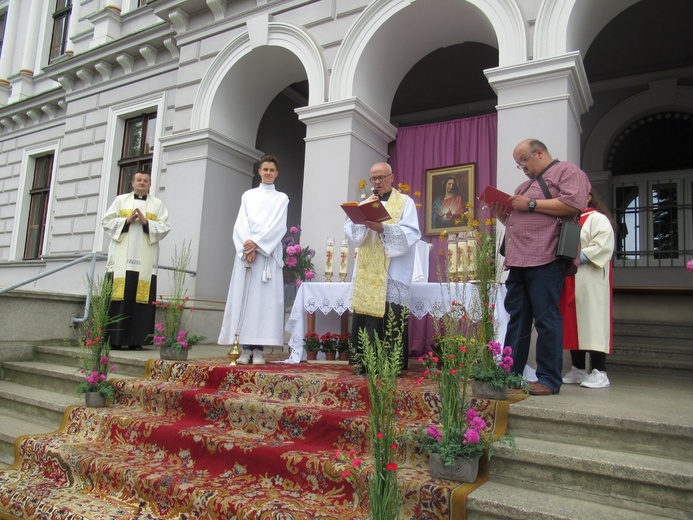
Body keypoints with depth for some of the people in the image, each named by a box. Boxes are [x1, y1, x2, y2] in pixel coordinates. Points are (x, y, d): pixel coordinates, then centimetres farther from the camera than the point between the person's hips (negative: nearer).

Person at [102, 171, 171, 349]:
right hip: (122, 257, 0)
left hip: (145, 259, 0)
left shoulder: (158, 204, 14)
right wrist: (126, 221, -7)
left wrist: (146, 222, -10)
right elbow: (107, 221, 8)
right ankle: (114, 339, 0)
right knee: (119, 296, -5)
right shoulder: (121, 200, 15)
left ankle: (136, 340, -1)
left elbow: (165, 227, 5)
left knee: (141, 297, -5)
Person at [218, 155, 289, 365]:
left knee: (265, 298, -7)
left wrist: (256, 243, -13)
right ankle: (246, 347, -1)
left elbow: (278, 226, -1)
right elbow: (240, 224, 5)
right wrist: (247, 247, -11)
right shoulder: (248, 195, 17)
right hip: (246, 251, 2)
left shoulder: (281, 198, 12)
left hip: (268, 253, -1)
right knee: (244, 297, -4)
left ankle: (258, 348, -6)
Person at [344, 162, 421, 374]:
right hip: (367, 273, 4)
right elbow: (350, 232, 7)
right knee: (364, 316, 0)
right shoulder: (364, 203, 20)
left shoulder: (405, 202, 6)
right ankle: (363, 362, 7)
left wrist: (382, 228, -21)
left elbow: (410, 233, -9)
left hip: (392, 274, -4)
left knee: (390, 317, -6)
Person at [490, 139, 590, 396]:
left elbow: (574, 203, -14)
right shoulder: (528, 184, 31)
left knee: (546, 318, -7)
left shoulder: (567, 171, 5)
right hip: (519, 259, 9)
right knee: (516, 318, 6)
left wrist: (531, 204, -10)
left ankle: (549, 380, -1)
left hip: (546, 259, -8)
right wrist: (502, 213, 14)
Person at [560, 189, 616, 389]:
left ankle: (599, 372, -3)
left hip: (590, 283, -7)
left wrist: (578, 257, -19)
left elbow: (603, 245, -13)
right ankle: (578, 370, 13)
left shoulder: (598, 219, 0)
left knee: (592, 322, -8)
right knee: (573, 323, 7)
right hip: (568, 282, 7)